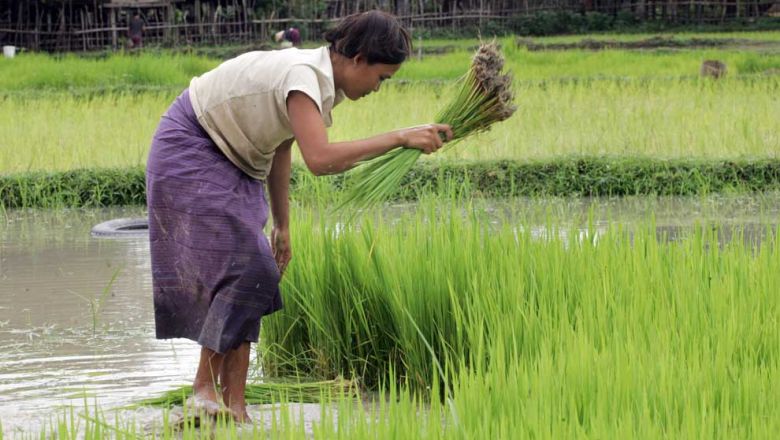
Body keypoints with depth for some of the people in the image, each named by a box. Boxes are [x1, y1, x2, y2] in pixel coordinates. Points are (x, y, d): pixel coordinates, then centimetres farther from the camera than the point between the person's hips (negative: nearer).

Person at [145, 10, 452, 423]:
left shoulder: (323, 80, 2)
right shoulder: (304, 75, -28)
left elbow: (280, 150, 12)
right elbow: (320, 158, -42)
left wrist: (282, 225, 17)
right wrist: (399, 138, -40)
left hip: (227, 162, 9)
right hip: (188, 152, -9)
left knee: (256, 272, 2)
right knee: (246, 266, -14)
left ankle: (233, 404, 2)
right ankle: (204, 388, -5)